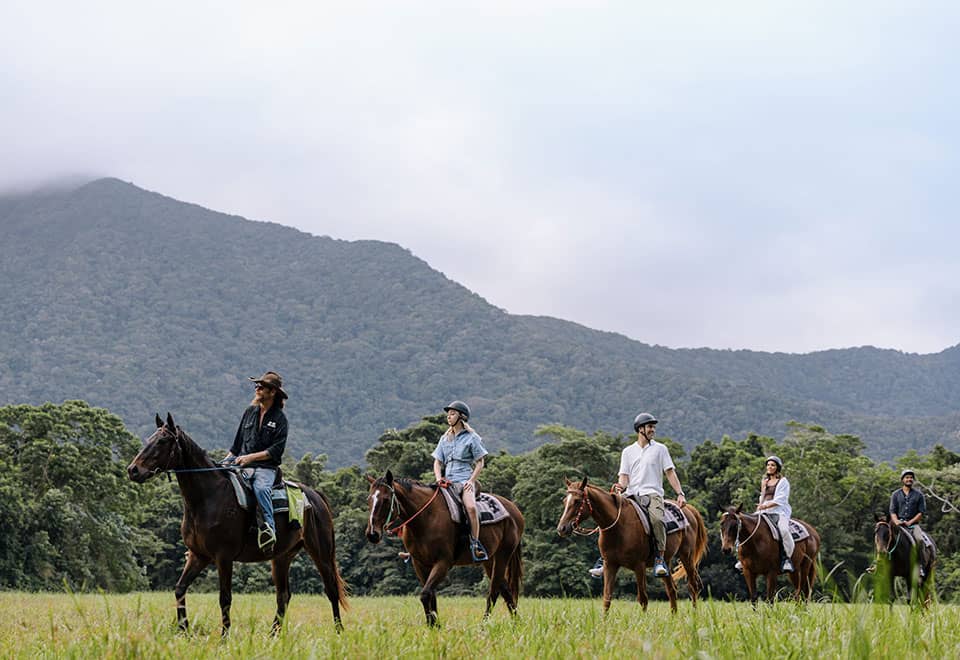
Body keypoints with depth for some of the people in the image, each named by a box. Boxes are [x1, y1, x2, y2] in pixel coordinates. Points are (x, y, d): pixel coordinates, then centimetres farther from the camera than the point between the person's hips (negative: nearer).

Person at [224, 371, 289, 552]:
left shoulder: (279, 418, -1)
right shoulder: (250, 411, 14)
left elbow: (277, 450, -9)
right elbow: (238, 442, 22)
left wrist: (251, 457, -16)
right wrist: (228, 459, 9)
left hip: (266, 466, -6)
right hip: (242, 462, 6)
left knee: (260, 488, -37)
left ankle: (269, 527, -43)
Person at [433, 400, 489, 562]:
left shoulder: (471, 437, 5)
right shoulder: (444, 439, 18)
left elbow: (480, 463, 4)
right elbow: (437, 462, 18)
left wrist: (471, 481, -9)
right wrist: (439, 478, -2)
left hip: (465, 480, -4)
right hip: (447, 482, 4)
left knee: (471, 507, -32)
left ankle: (475, 544, -26)